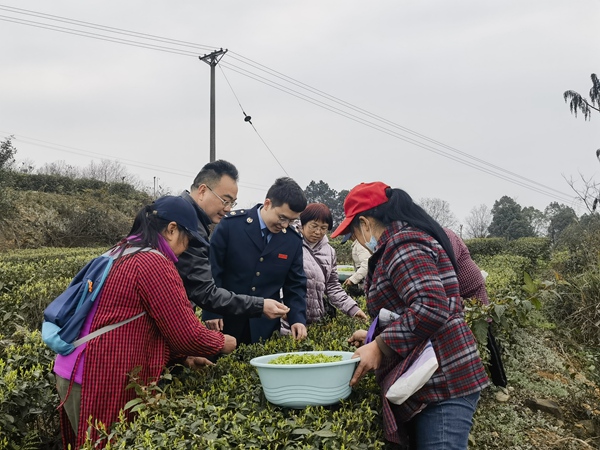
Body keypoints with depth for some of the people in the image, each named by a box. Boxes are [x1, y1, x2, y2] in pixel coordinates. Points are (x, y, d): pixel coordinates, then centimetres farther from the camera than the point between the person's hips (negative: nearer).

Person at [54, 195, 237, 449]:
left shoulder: (122, 254, 12)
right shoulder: (154, 263, -17)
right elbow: (185, 331, -15)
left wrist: (182, 357, 13)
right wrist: (222, 343, 4)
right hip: (104, 381, -9)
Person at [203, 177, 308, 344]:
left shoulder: (293, 240, 1)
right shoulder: (231, 224, -10)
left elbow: (295, 284, 7)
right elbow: (212, 270, -7)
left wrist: (297, 319, -6)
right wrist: (211, 312, -9)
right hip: (226, 321, -2)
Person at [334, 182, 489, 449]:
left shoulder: (402, 245, -15)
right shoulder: (406, 239, 18)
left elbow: (432, 307, -27)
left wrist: (380, 346, -22)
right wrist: (375, 337, 23)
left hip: (443, 384, -11)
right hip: (431, 381, 11)